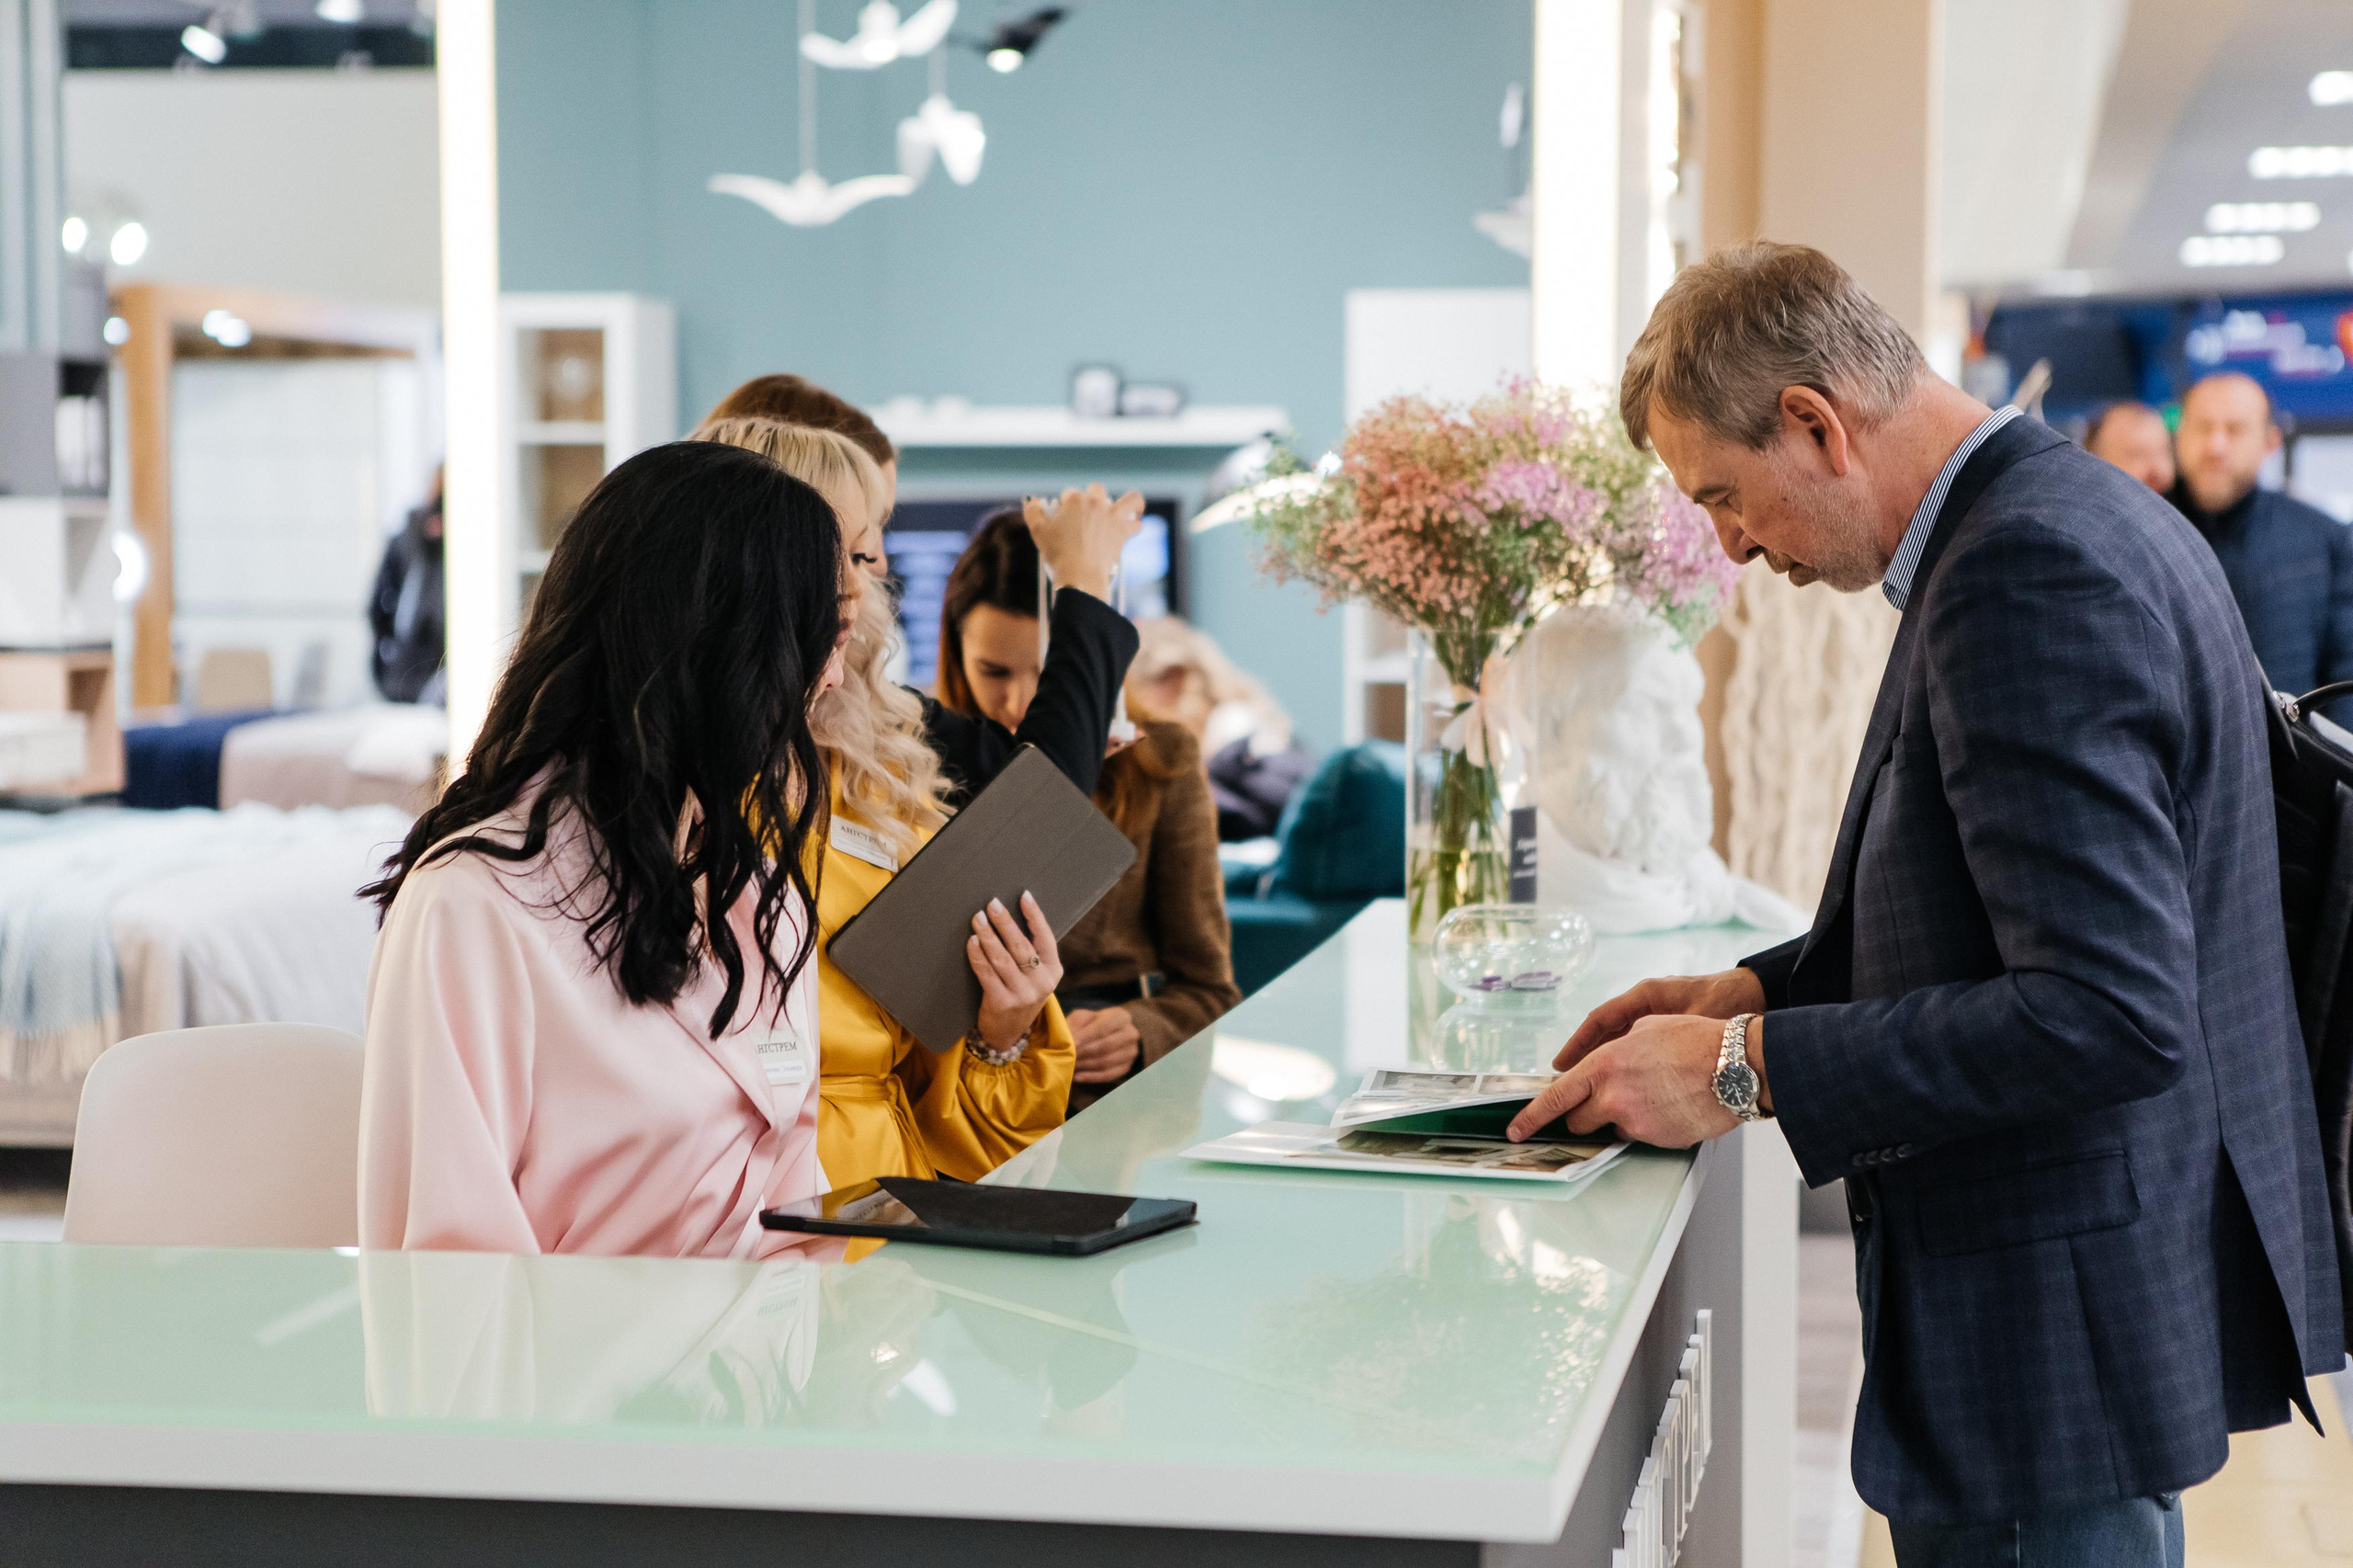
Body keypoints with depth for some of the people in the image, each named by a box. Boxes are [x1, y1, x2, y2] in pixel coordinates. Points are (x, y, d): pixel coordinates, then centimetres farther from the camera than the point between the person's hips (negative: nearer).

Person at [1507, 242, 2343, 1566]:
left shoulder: (2028, 573, -22)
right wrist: (1767, 991, 10)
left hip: (2055, 1331, -10)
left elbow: (2108, 1011, -28)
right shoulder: (2073, 516, 10)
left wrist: (1748, 1068, -22)